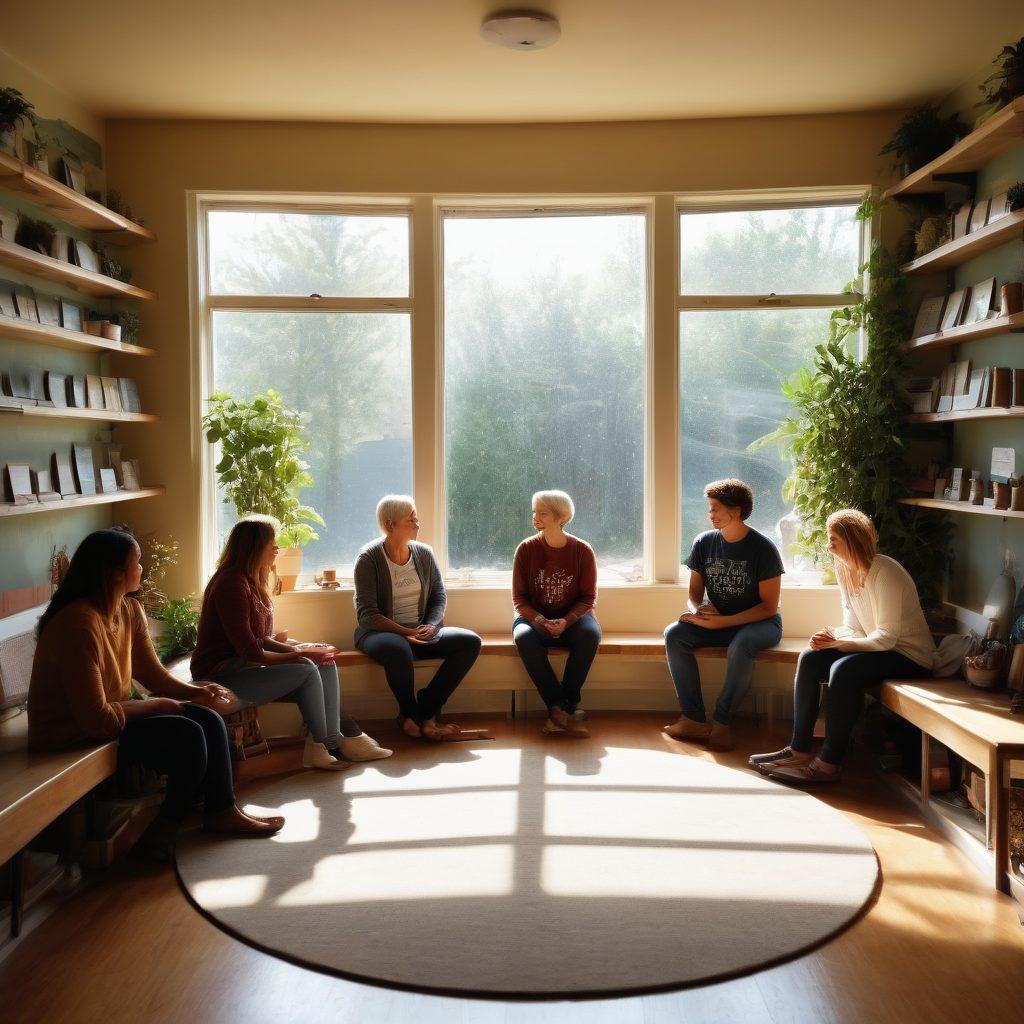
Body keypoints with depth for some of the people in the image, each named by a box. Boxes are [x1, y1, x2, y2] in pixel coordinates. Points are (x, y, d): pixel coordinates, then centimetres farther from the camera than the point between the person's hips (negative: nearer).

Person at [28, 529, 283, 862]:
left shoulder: (130, 611, 1)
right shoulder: (78, 624, -28)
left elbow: (153, 673, 9)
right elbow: (96, 718, -29)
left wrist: (196, 692, -8)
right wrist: (159, 705, -17)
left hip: (112, 715, 9)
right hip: (74, 737, -9)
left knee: (208, 719, -1)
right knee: (187, 735, -21)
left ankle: (222, 811, 12)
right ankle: (161, 834, -1)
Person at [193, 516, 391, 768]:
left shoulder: (252, 581, 14)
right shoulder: (232, 583, -18)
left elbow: (261, 639, 11)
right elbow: (250, 651, -22)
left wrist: (295, 649, -5)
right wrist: (296, 655, -14)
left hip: (240, 666, 10)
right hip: (222, 674, -10)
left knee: (325, 663, -2)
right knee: (306, 670, -24)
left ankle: (334, 740, -9)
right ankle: (322, 745, -8)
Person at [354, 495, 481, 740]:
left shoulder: (424, 554, 8)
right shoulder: (369, 558, -8)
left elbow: (439, 597, 11)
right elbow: (367, 614, -13)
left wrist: (430, 626, -9)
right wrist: (406, 632, -22)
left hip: (422, 632, 6)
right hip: (380, 633, -5)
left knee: (470, 642, -16)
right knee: (398, 649, -41)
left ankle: (424, 710, -16)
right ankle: (411, 716, -15)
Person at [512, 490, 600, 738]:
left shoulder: (582, 550, -4)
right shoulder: (527, 549, -2)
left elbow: (588, 597, -2)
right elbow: (518, 598, 0)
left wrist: (567, 621, -21)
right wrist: (539, 620, -19)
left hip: (572, 618, 0)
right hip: (534, 617, 0)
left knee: (591, 633, -34)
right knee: (524, 637, -34)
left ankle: (559, 710, -25)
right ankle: (565, 710, -31)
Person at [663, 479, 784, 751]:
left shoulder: (763, 549, -13)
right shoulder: (704, 543, 1)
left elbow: (769, 606, -14)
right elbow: (695, 593, 8)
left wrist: (723, 622, -23)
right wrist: (698, 611, -17)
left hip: (759, 623, -5)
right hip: (716, 620, 5)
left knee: (741, 644, -38)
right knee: (674, 634, -21)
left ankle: (721, 722, -22)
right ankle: (694, 720, -22)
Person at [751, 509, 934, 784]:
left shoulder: (885, 574, -22)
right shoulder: (847, 570, 4)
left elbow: (886, 638, -24)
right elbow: (854, 627, 7)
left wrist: (838, 642, -24)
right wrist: (831, 637, -14)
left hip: (910, 655, -9)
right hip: (881, 647, 9)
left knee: (844, 669, -32)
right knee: (809, 659, -9)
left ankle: (829, 763, -24)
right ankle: (799, 750, -8)